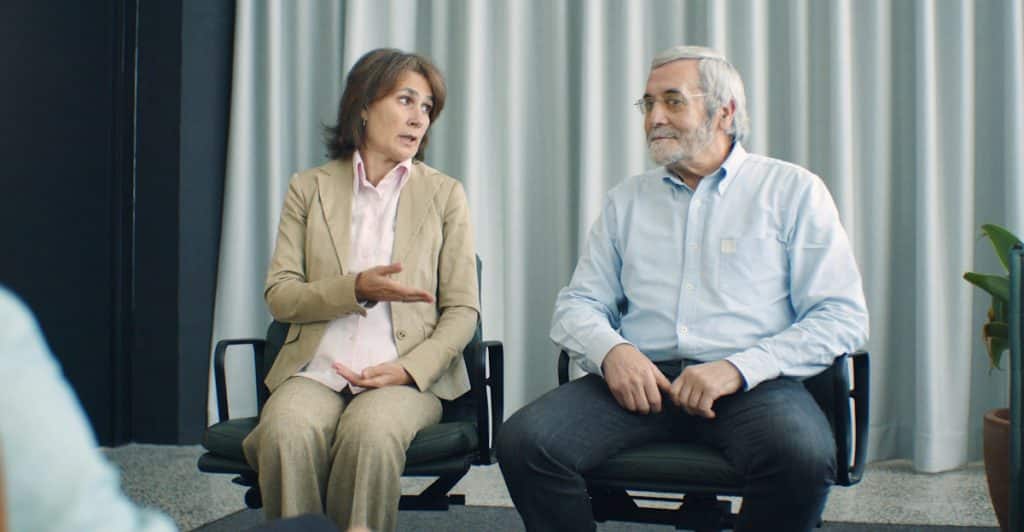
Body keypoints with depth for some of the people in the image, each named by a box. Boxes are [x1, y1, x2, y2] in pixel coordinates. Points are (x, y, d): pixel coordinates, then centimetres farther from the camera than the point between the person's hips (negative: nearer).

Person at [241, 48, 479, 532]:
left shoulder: (444, 194, 11)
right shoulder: (309, 188, 13)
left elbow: (462, 310, 7)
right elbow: (278, 295, 6)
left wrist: (409, 369, -11)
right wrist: (357, 289, -11)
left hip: (409, 375, -1)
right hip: (317, 369, 1)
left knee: (370, 432, -34)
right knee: (288, 432, -32)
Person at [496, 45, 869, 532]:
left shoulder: (793, 191, 9)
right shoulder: (626, 200, 19)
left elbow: (842, 318, 1)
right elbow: (577, 305, 16)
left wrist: (739, 368, -14)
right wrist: (610, 350, -9)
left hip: (750, 383, -2)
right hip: (639, 377, 2)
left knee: (802, 455, -36)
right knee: (523, 442, -24)